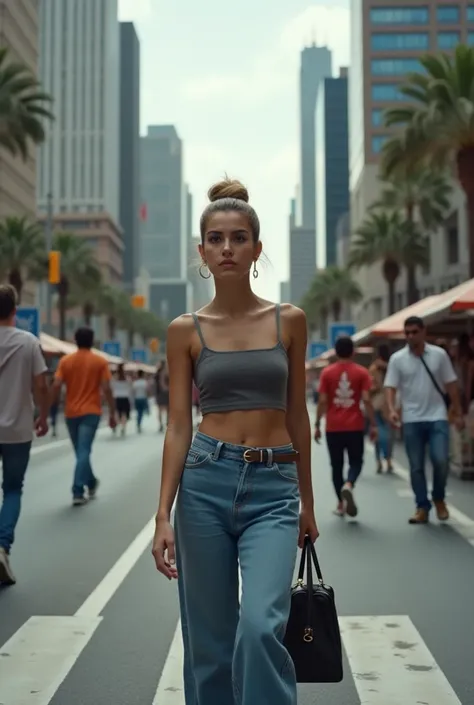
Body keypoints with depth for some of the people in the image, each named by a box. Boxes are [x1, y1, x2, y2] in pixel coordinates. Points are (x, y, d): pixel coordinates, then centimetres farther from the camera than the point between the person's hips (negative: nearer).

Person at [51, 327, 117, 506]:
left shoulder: (65, 361, 2)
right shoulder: (100, 362, -2)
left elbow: (56, 386, -6)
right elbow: (106, 389, -7)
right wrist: (112, 413, -1)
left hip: (71, 413, 3)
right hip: (91, 412, -2)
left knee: (81, 451, 17)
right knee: (84, 451, -6)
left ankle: (91, 482, 30)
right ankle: (78, 492, -13)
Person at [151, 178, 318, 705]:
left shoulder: (289, 321, 4)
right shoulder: (186, 330, 3)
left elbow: (297, 414, 10)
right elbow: (178, 425, 1)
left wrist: (307, 501, 13)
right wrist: (163, 515, -6)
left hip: (273, 488, 0)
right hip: (205, 482, 1)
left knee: (262, 626, -19)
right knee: (208, 639, 9)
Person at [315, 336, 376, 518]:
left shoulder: (327, 372, 0)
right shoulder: (361, 372, -1)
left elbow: (322, 401, -4)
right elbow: (366, 400, -7)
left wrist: (317, 425, 3)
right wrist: (373, 424, -2)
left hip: (333, 427, 1)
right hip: (355, 426, -1)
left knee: (337, 465, 12)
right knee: (356, 462, 11)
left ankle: (340, 504, 14)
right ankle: (348, 485, -20)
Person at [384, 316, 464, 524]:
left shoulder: (439, 354, 1)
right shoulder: (397, 359, -1)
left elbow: (451, 385, 5)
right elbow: (390, 387, -3)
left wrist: (458, 413, 4)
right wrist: (392, 409, -20)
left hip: (437, 417, 0)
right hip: (412, 420, 1)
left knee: (441, 460, -11)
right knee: (416, 466, 4)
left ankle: (439, 499, 15)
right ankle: (422, 507, 14)